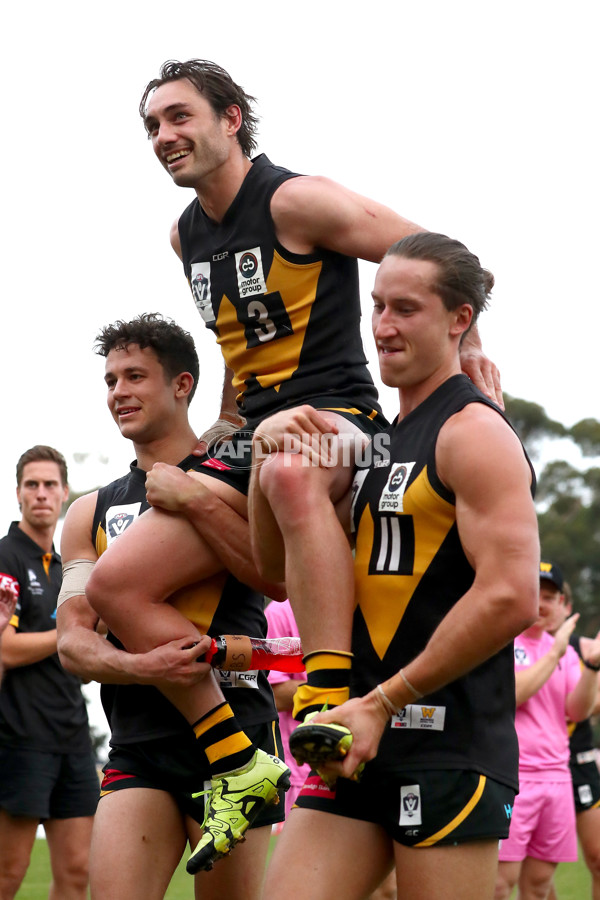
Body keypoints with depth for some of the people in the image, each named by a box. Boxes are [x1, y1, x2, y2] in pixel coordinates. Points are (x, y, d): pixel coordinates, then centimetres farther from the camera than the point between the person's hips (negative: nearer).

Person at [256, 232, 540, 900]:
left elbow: (510, 598, -20)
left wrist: (383, 703, -16)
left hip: (449, 750, -8)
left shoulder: (474, 432, -8)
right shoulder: (382, 441, 18)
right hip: (361, 743, 8)